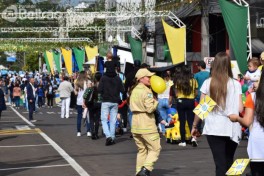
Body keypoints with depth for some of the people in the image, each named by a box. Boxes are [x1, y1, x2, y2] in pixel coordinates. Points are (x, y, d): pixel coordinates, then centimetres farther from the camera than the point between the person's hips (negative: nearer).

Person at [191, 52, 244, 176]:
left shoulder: (208, 83, -1)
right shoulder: (236, 84, 0)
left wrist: (194, 126, 11)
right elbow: (240, 109, -3)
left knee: (220, 164, 1)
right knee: (228, 163, 18)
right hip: (231, 129, 1)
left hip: (213, 129, -1)